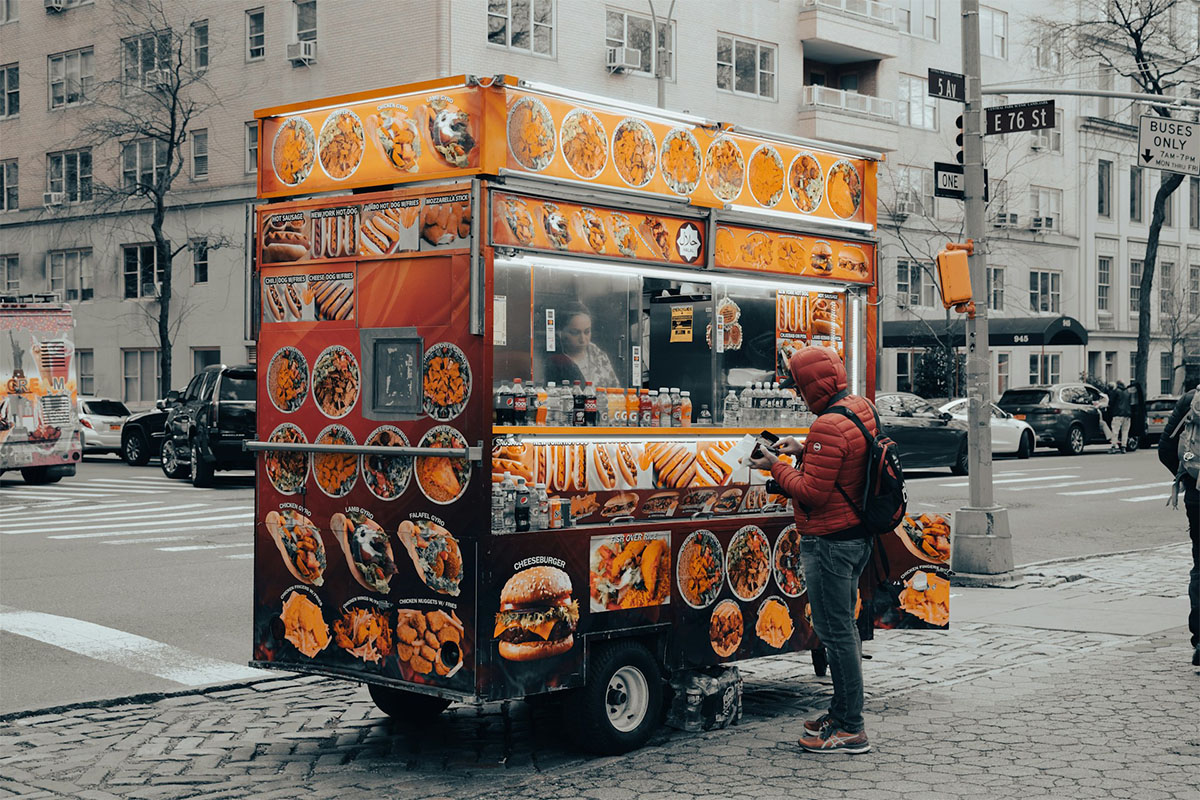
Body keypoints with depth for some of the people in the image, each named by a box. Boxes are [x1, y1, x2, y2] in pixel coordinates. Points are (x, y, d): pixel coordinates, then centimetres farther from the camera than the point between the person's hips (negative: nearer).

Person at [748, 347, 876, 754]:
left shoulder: (829, 427, -23)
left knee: (835, 632, -4)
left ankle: (851, 729, 2)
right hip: (857, 537, 11)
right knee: (843, 627, 19)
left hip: (829, 542, -11)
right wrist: (804, 451, 9)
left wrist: (777, 467, -10)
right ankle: (842, 713, 30)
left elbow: (812, 493, -23)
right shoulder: (863, 409, 8)